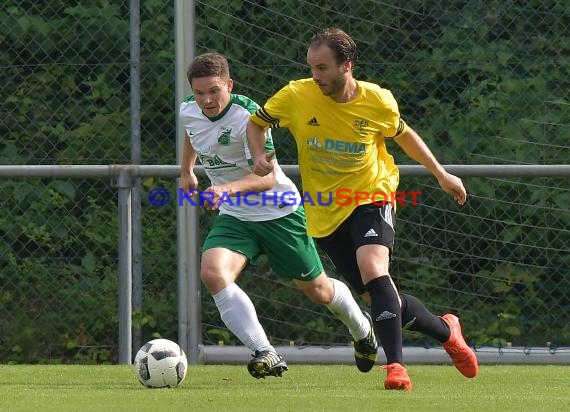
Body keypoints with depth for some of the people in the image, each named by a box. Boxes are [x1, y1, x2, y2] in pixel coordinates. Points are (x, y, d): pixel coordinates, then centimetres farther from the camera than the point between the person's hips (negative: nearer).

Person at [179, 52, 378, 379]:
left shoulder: (248, 116, -26)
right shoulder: (188, 111, -6)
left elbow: (267, 177, -34)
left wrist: (229, 188, -50)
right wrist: (186, 171, 29)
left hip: (279, 211, -5)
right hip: (234, 217, 5)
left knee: (317, 289, 12)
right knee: (213, 273, -27)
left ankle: (362, 329, 46)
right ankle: (265, 354, -29)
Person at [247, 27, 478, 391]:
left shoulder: (378, 101, -10)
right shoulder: (297, 96, -11)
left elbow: (403, 135, 11)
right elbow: (257, 122, 6)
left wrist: (442, 175, 17)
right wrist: (260, 156, -14)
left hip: (372, 200, -2)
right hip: (326, 214, 2)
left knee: (372, 268, -31)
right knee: (380, 298, 3)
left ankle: (396, 365, -31)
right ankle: (446, 331, 29)